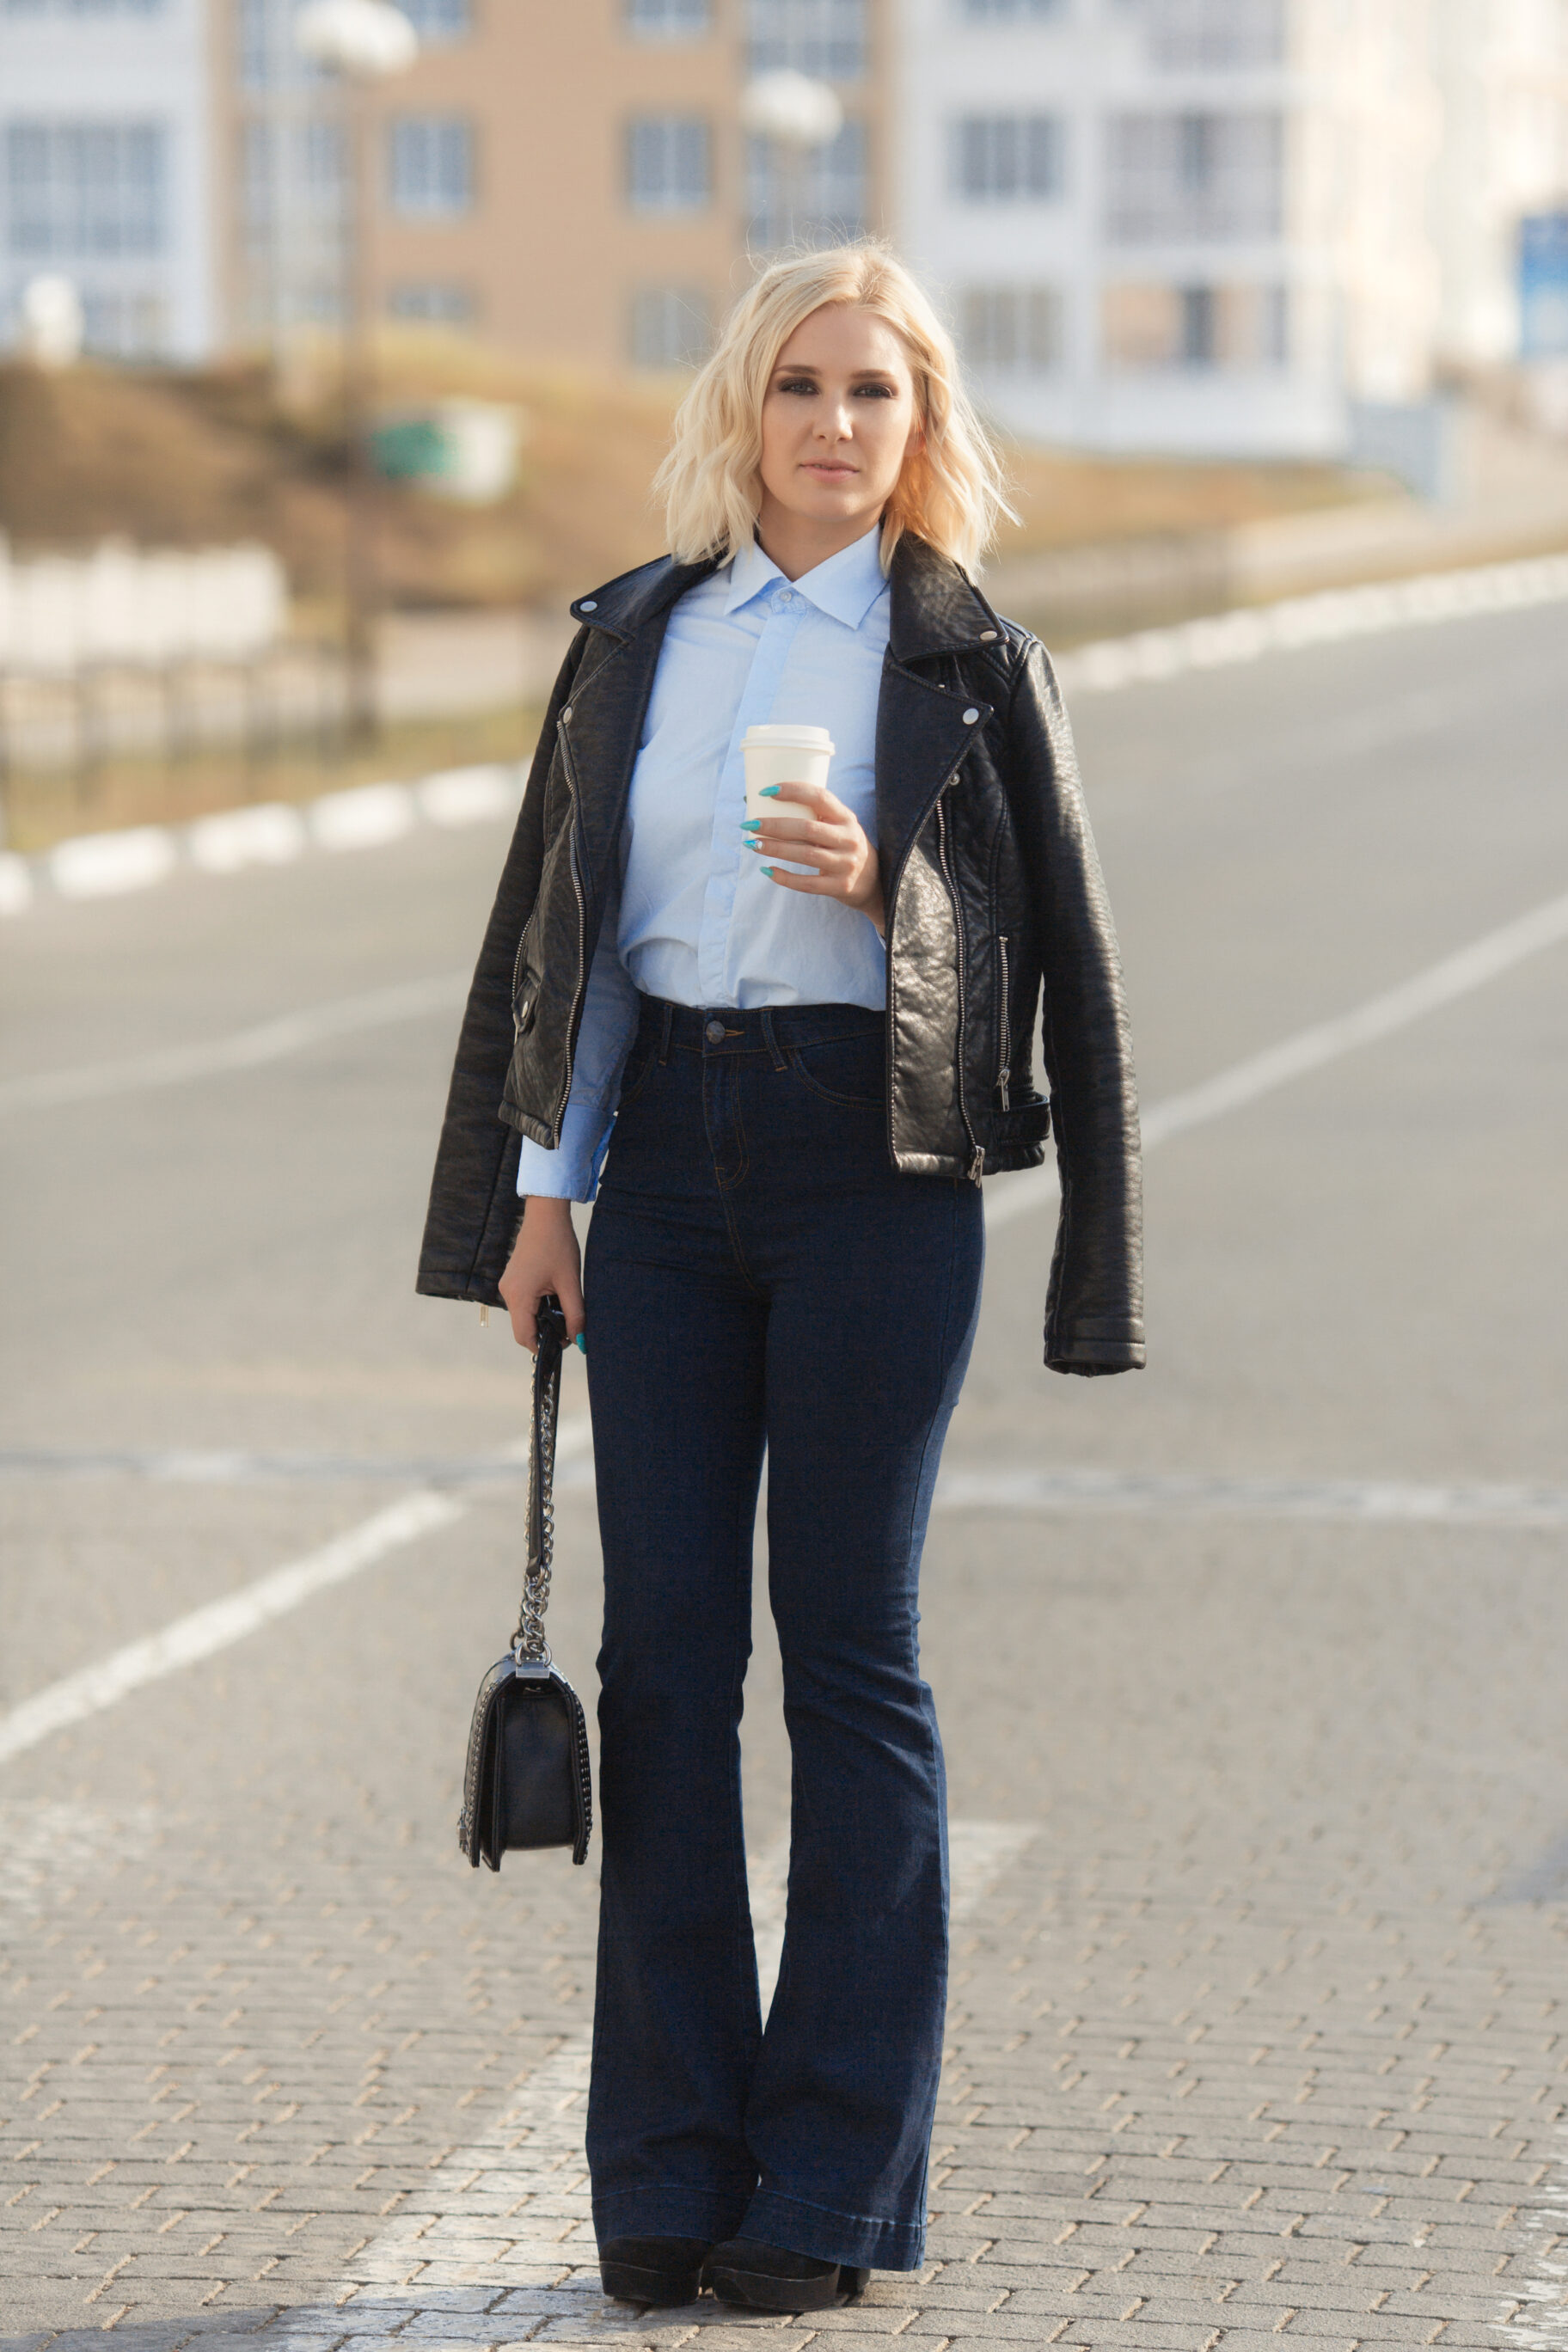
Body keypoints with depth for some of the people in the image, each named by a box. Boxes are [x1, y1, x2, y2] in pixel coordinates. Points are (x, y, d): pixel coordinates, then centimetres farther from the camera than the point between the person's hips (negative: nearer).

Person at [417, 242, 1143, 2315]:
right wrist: (539, 1186, 8)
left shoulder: (966, 659, 1)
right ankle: (668, 2166, 10)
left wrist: (875, 882, -15)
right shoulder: (637, 641, 10)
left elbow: (1050, 942, 2)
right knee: (664, 1650, 2)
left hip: (870, 1157, -3)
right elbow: (562, 923, 14)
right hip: (666, 1153, 3)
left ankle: (835, 2181, 6)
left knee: (850, 1653, -1)